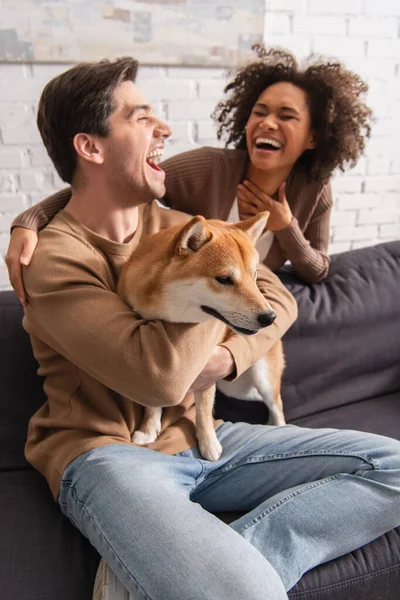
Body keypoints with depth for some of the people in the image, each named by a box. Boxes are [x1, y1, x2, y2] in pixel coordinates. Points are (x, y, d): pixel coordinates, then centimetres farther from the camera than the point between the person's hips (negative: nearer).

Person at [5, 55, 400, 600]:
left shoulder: (174, 226, 10)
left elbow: (277, 299, 10)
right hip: (107, 453, -7)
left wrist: (228, 358, -11)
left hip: (198, 436, 8)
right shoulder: (57, 259, -12)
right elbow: (158, 377, -25)